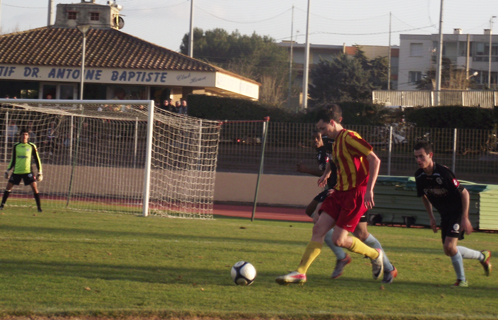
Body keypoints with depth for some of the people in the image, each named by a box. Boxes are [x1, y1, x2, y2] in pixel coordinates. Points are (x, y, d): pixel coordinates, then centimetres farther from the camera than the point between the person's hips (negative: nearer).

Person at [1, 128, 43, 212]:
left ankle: (39, 207, -4)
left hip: (28, 171, -2)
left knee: (35, 188, -12)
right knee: (8, 187, 0)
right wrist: (7, 171, 13)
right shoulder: (16, 146, 6)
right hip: (16, 171, 2)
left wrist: (39, 172, 1)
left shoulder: (32, 146, 1)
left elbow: (37, 160, 5)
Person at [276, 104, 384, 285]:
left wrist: (369, 190, -26)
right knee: (318, 229, -2)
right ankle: (300, 272, -3)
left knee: (338, 239, -10)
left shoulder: (349, 138, -16)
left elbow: (375, 160, -22)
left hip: (356, 194, -9)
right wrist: (327, 173, 32)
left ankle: (375, 255, 13)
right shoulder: (337, 141, 14)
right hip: (340, 191, 9)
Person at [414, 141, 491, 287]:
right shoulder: (419, 176, -7)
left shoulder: (443, 173, -27)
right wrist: (431, 217, 12)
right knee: (449, 251, 8)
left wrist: (465, 218, -21)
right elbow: (424, 196, 14)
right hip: (445, 215, 7)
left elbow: (464, 193, -20)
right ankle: (482, 256, 32)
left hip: (458, 212, -7)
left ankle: (461, 280, 3)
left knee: (449, 246, -19)